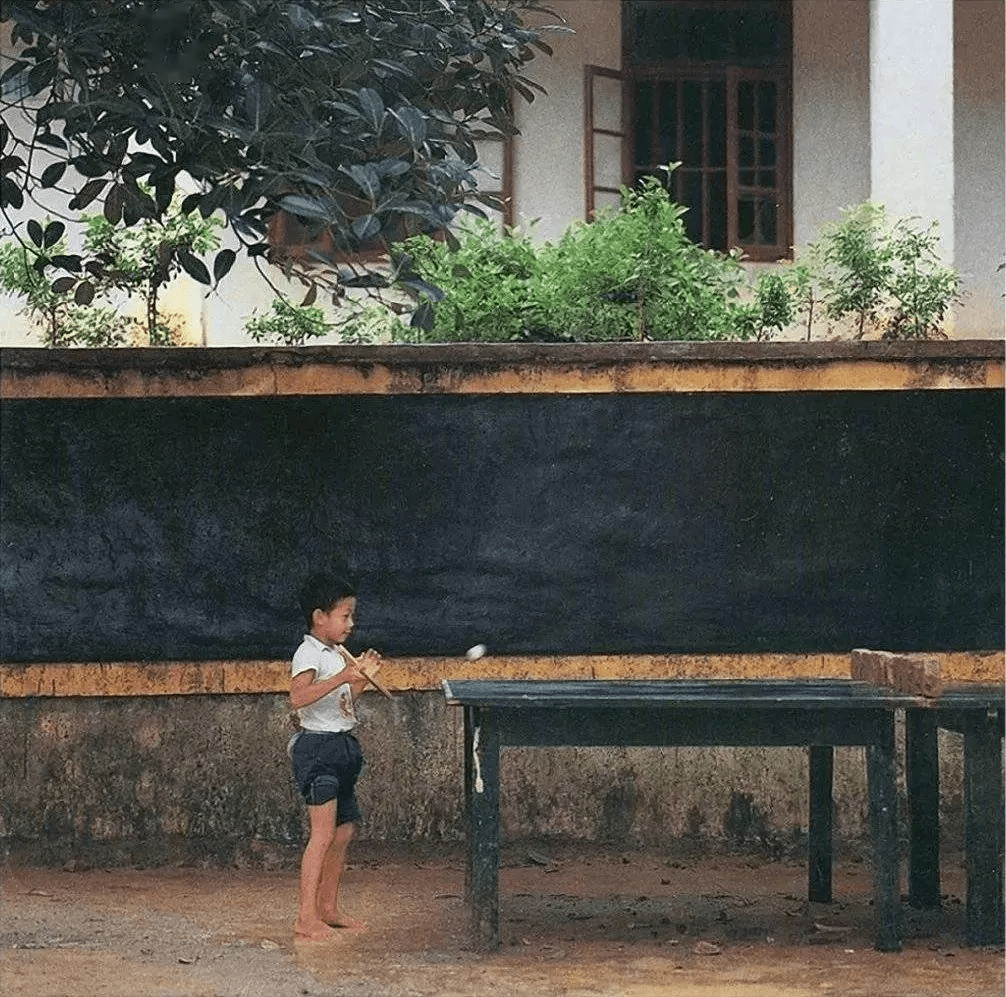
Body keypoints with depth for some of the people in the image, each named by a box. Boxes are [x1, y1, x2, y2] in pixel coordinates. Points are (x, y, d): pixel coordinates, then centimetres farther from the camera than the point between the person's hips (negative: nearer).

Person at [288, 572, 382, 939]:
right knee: (323, 833, -14)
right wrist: (342, 677, -34)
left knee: (344, 830, 12)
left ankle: (328, 907, 22)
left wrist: (361, 676, 14)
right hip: (318, 747, -10)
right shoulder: (309, 654, -13)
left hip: (342, 746, 10)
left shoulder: (336, 654, 17)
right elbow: (298, 698, -30)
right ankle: (306, 917, -14)